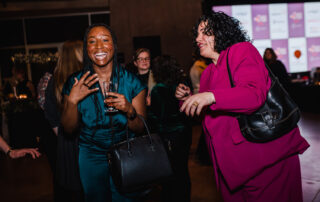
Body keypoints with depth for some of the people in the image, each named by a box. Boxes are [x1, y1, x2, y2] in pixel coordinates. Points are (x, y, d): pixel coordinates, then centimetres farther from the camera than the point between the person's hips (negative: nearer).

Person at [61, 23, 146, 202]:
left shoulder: (132, 82, -10)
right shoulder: (75, 83, -7)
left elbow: (140, 129, -9)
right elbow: (69, 129, -5)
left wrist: (129, 110, -29)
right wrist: (72, 100, -21)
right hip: (91, 155, 1)